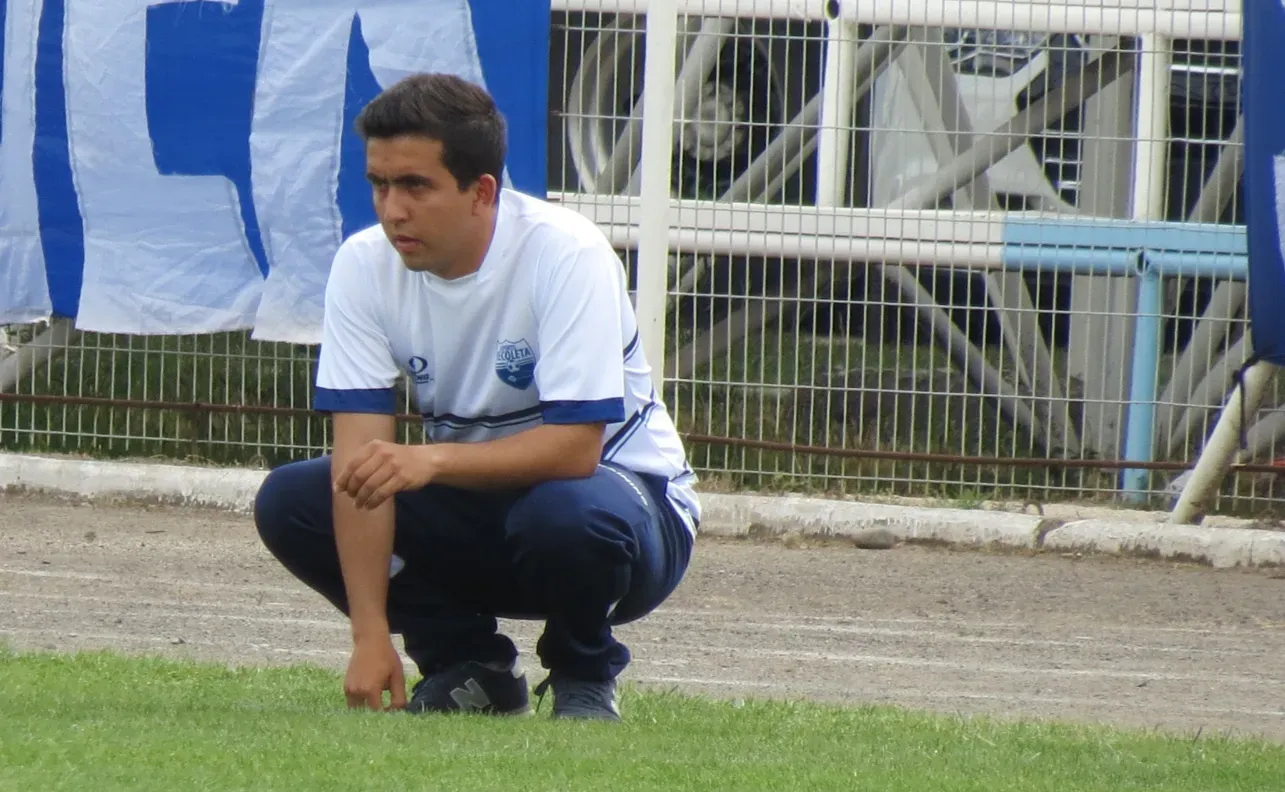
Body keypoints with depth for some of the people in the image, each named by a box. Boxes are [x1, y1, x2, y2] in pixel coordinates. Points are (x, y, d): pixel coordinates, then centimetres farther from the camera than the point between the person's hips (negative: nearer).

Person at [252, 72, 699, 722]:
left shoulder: (565, 253, -25)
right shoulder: (364, 265, -13)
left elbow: (576, 446, -32)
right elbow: (361, 459, -19)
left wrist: (433, 460, -47)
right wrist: (371, 635, -28)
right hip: (473, 502, 4)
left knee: (563, 514, -39)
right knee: (288, 502, -17)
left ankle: (584, 677, -6)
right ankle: (470, 668, -1)